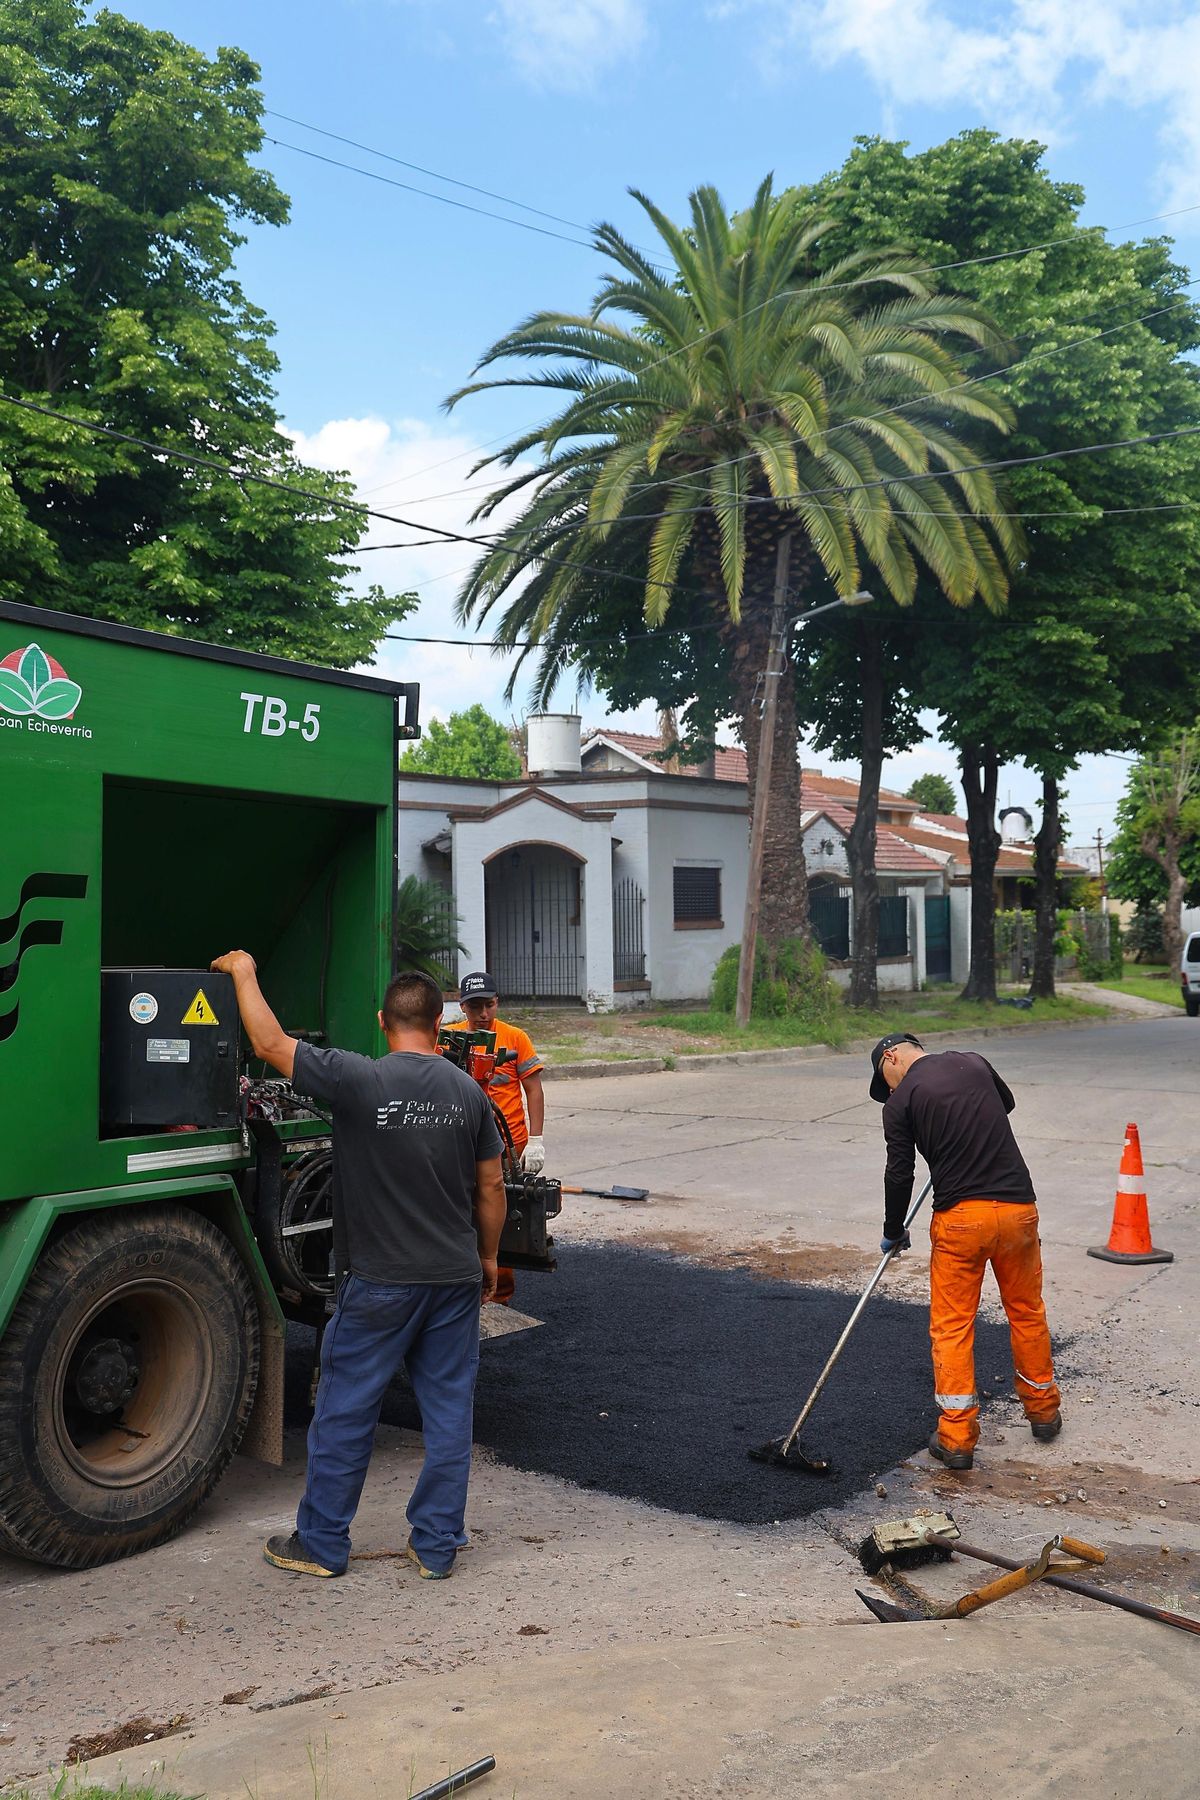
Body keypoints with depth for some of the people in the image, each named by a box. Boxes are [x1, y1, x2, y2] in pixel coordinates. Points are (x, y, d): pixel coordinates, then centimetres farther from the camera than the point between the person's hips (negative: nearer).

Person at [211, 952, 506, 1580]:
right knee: (449, 1410, 13)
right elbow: (491, 1186, 6)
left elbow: (269, 1042, -7)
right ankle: (437, 1545, 21)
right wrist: (487, 1256, 19)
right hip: (456, 1278, 4)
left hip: (379, 1283, -4)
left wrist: (243, 972, 7)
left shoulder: (359, 1080, -15)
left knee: (344, 1413, 11)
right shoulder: (468, 1092, 0)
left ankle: (321, 1544, 24)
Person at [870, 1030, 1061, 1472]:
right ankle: (1043, 1411, 36)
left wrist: (893, 1234, 12)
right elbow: (1006, 1103, 30)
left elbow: (899, 1175, -2)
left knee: (951, 1325, 6)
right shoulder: (974, 1063, 9)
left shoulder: (901, 1101, -3)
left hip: (959, 1216, -4)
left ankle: (956, 1437, 6)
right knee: (1027, 1311, 21)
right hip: (1018, 1207, 4)